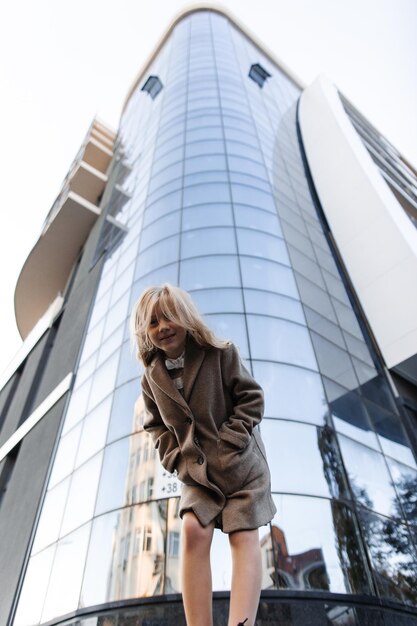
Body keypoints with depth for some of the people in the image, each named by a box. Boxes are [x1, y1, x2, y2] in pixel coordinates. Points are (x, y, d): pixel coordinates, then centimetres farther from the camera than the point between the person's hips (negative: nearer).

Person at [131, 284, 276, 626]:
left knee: (244, 537, -7)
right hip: (198, 471, 2)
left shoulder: (221, 353, -11)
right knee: (193, 530, -16)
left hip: (241, 463, -2)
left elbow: (252, 398, -8)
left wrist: (229, 442, -16)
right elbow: (156, 425, 12)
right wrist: (177, 459, -4)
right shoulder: (152, 378, -1)